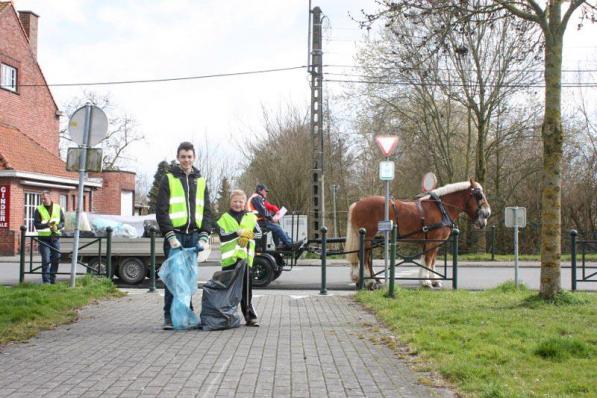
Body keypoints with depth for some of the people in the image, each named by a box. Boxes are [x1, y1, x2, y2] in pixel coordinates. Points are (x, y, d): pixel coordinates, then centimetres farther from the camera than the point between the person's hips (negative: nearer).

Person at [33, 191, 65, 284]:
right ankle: (46, 281, 0)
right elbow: (36, 224, -9)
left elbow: (63, 222, 7)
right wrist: (47, 224, -25)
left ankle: (53, 279, 21)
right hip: (44, 238, -3)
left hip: (55, 237, 3)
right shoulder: (39, 210, -2)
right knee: (46, 260, -6)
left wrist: (57, 227, -14)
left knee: (56, 258, 7)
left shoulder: (58, 208, 6)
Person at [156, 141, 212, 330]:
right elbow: (161, 210, -3)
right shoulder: (169, 179, 4)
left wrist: (204, 236, -1)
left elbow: (207, 210, 12)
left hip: (194, 235, 3)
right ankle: (169, 316, 0)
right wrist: (170, 235, -13)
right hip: (175, 234, -3)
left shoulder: (200, 181, 15)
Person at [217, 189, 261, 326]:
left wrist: (248, 235, -13)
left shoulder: (250, 217, 11)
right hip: (229, 258, -1)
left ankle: (249, 316, 5)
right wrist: (237, 233, -19)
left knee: (246, 289, 1)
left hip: (245, 257, 1)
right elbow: (222, 237, -8)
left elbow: (258, 233, 4)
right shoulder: (224, 218, 5)